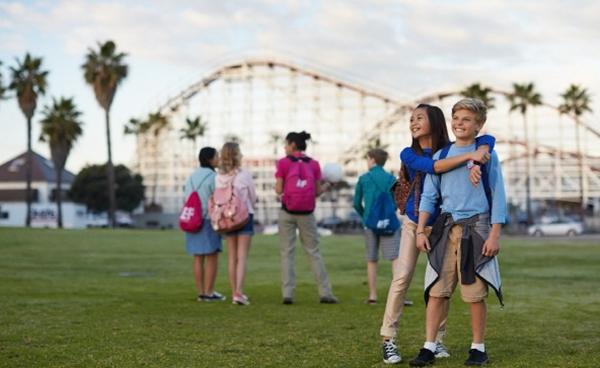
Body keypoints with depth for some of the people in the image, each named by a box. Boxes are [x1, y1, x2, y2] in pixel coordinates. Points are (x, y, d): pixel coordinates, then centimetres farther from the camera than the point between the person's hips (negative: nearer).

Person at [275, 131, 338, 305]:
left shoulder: (283, 162, -3)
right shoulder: (314, 164, 3)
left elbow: (278, 190, -5)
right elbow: (317, 192, 2)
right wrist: (327, 186, 21)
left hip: (287, 212, -2)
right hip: (307, 214, 2)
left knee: (287, 253, 4)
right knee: (314, 252, 8)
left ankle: (287, 293, -1)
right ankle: (325, 293, 4)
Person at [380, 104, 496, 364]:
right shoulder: (408, 154, -8)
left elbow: (487, 139, -15)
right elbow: (431, 166, -27)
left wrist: (476, 160, -36)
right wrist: (469, 156, -36)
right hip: (414, 222, -1)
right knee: (402, 277, -10)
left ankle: (437, 339, 11)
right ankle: (388, 339, -7)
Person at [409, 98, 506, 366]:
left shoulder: (487, 155, 1)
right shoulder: (441, 156, 10)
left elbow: (498, 197, 0)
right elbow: (429, 196, 11)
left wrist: (495, 234, -7)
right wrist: (420, 231, 4)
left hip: (475, 229, -3)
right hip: (445, 229, 3)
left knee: (475, 293, 1)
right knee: (436, 290, -1)